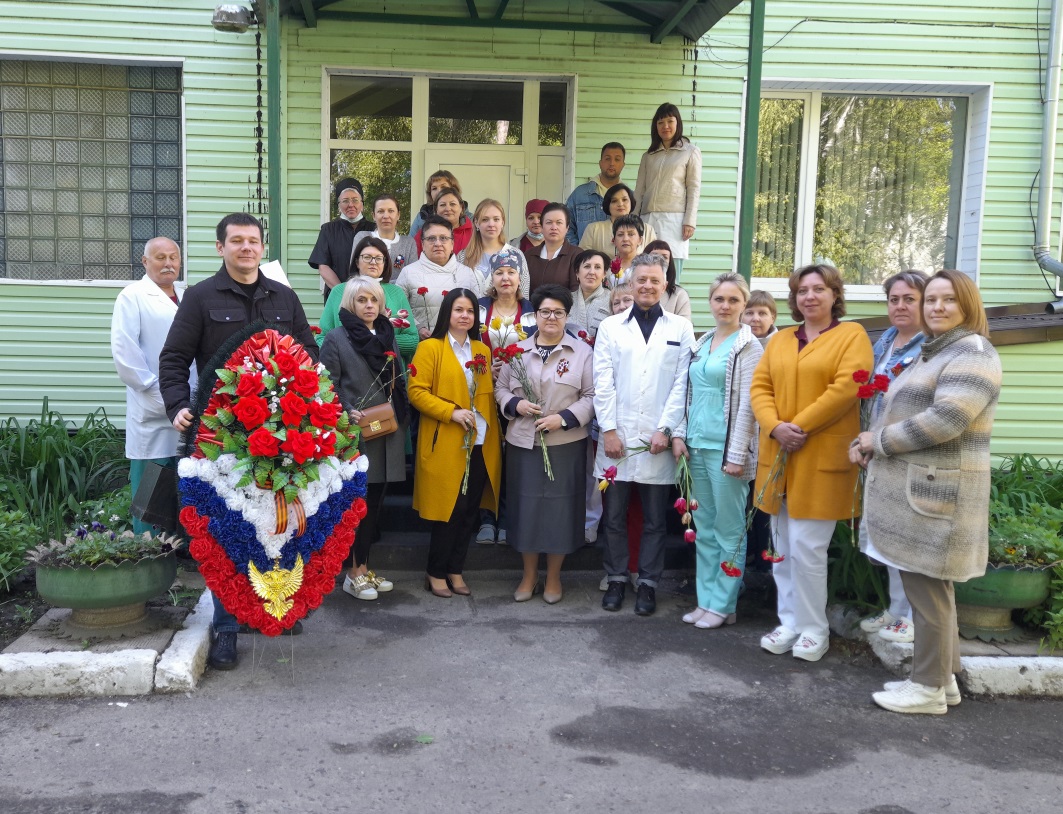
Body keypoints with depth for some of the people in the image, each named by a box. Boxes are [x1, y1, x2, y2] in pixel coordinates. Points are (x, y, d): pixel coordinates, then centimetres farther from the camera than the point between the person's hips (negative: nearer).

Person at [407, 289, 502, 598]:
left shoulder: (483, 351, 15)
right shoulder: (430, 347, -3)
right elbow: (416, 391, -10)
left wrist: (495, 431, 5)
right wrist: (451, 412, -17)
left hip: (480, 445, 6)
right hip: (445, 445, -5)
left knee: (470, 511, 9)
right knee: (448, 511, -1)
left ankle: (455, 570, 22)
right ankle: (436, 573, 15)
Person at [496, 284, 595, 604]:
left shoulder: (583, 352, 1)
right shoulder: (518, 350, 8)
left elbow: (592, 396, -1)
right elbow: (501, 388, 13)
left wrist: (564, 418, -14)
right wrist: (515, 404, -8)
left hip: (566, 444, -2)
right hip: (522, 442, 2)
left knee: (560, 506, 3)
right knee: (526, 505, 6)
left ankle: (553, 577, 20)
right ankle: (529, 575, 22)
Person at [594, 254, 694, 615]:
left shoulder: (681, 328, 6)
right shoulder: (610, 327, 7)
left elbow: (682, 384, 0)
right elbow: (603, 382, 1)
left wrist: (666, 429, -8)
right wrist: (609, 430, -7)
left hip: (658, 440, 0)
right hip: (617, 438, 1)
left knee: (655, 518, 7)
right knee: (614, 515, 8)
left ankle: (648, 583, 20)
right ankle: (616, 579, 22)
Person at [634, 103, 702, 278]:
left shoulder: (691, 152, 9)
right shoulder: (648, 156, 19)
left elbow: (694, 189, 2)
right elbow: (639, 190, 16)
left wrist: (690, 221, -8)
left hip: (674, 219, -3)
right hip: (648, 219, 4)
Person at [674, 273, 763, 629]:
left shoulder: (748, 346, -6)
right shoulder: (702, 343, 13)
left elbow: (747, 405, -11)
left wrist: (736, 455, -15)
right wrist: (680, 434, 7)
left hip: (725, 448, -7)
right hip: (697, 445, 7)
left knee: (728, 529, 3)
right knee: (704, 528, 12)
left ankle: (723, 605, 12)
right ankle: (706, 599, 20)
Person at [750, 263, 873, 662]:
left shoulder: (852, 335, 0)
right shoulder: (780, 340, 17)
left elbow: (846, 387, -13)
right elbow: (760, 386, 8)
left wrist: (801, 426, -16)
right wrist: (775, 426, -10)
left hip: (821, 458, -5)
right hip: (778, 456, 6)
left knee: (807, 549, -5)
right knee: (784, 549, 10)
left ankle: (814, 629, 10)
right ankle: (790, 622, 21)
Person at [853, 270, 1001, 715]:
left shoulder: (973, 353, -11)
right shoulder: (928, 353, 20)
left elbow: (945, 420, -23)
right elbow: (894, 410, 22)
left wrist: (880, 440, -13)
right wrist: (865, 442, 3)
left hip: (935, 492, -10)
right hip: (912, 487, 10)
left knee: (927, 588, -3)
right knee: (928, 586, 15)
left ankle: (929, 687, 9)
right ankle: (942, 677, 25)